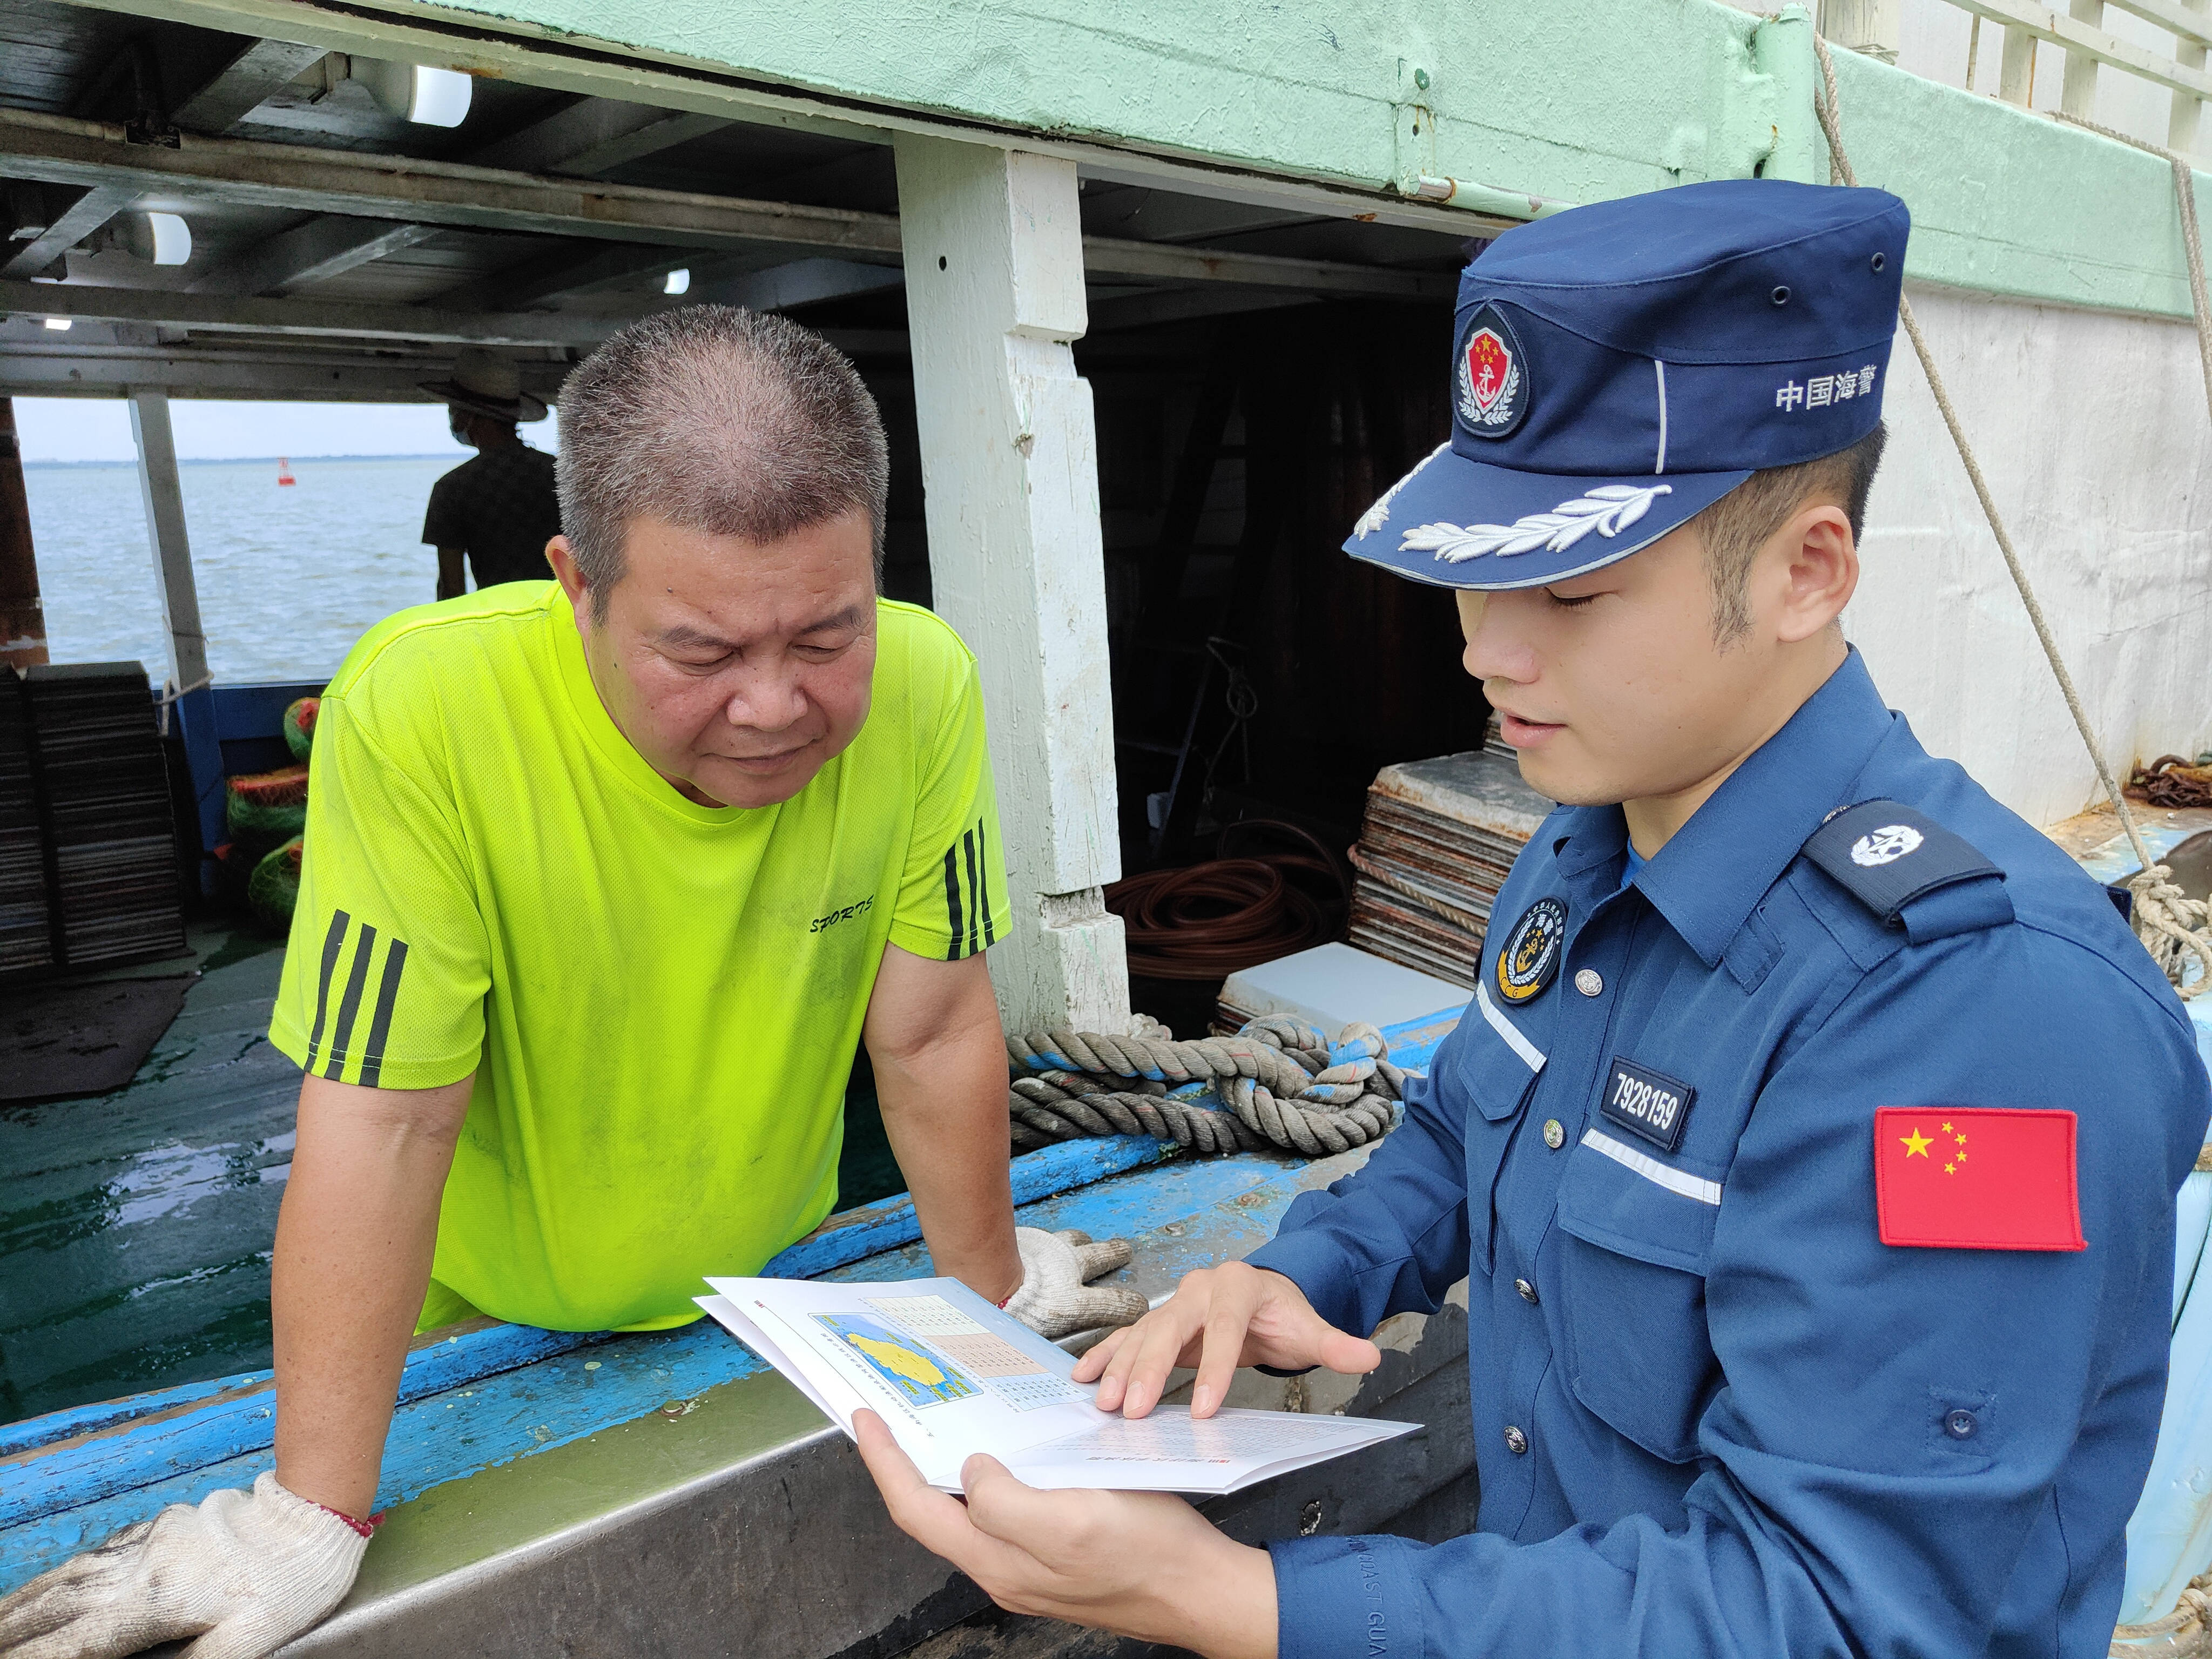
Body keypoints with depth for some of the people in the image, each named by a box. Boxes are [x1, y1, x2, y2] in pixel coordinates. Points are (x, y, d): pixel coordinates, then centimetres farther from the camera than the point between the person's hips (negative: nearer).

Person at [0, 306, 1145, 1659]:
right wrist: (313, 1519, -21)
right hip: (489, 1326, -2)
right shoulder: (421, 710, -32)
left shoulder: (922, 689, -25)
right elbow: (385, 1123, -27)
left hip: (768, 1285, 2)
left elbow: (933, 1035, -15)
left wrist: (991, 1286, -4)